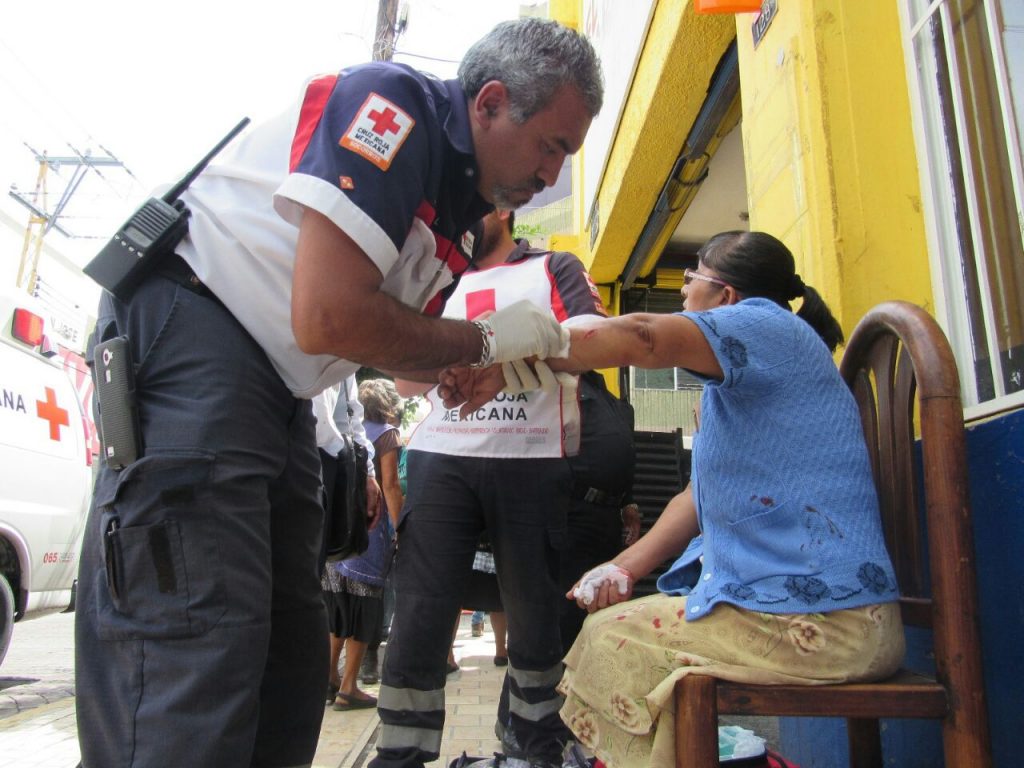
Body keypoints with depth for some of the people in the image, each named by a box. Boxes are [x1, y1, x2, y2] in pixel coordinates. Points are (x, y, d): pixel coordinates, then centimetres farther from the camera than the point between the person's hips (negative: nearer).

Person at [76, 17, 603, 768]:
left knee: (290, 642, 8)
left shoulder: (461, 197, 12)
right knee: (197, 636, -16)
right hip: (188, 321, -9)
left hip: (274, 389, 10)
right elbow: (327, 319, -26)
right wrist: (484, 340, -12)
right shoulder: (393, 103, -15)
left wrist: (483, 369, 2)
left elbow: (383, 333, 17)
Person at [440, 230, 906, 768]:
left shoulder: (767, 322, -10)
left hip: (818, 619, -10)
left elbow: (639, 338, -29)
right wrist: (626, 565, 4)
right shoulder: (737, 382, 22)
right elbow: (704, 494, 15)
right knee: (612, 618, 15)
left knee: (608, 638, -5)